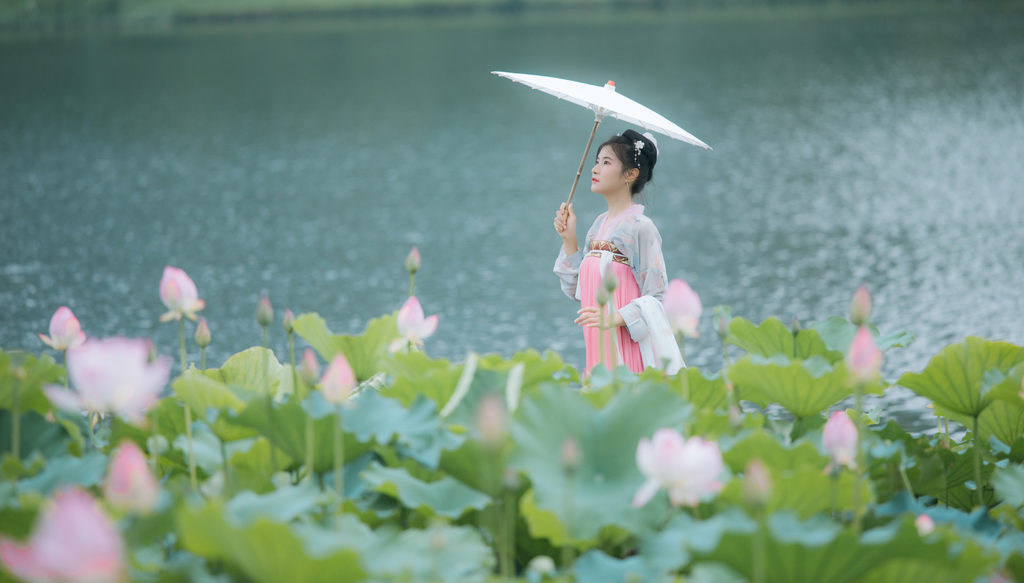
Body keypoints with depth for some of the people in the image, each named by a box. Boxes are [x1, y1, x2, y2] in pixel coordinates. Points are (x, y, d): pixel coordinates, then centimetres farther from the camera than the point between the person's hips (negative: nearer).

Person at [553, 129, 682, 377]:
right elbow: (577, 290, 15)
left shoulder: (640, 227, -10)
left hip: (626, 345, -7)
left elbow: (656, 297, -13)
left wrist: (614, 318, -25)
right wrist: (569, 239, 8)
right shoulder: (599, 224, 13)